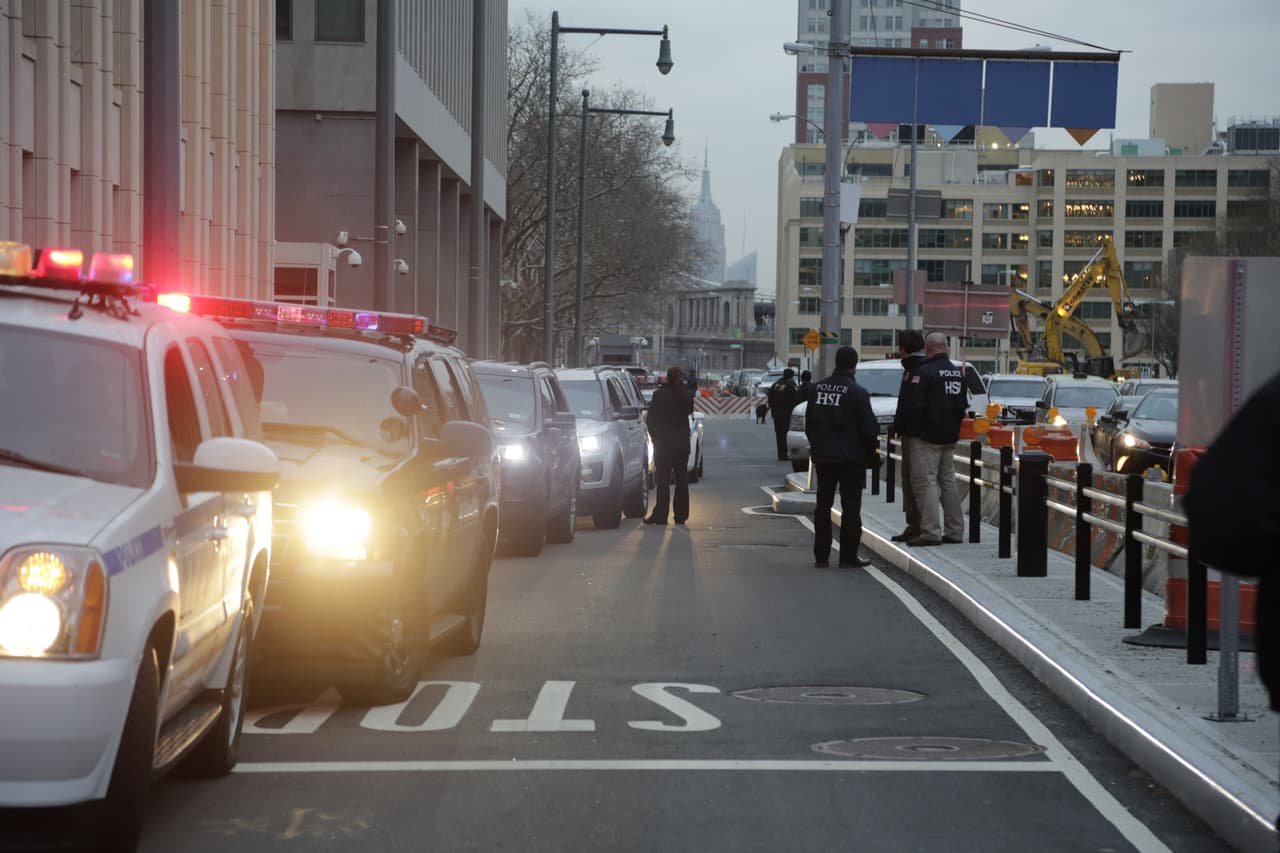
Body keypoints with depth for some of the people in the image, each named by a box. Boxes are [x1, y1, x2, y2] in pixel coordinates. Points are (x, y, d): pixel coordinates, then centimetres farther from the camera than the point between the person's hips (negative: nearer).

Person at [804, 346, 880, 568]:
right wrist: (870, 453, 2)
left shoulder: (817, 388, 3)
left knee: (823, 505, 12)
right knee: (851, 507, 1)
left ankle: (821, 556, 13)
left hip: (822, 456, 5)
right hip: (850, 457, -5)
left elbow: (809, 422, 10)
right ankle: (848, 556, 0)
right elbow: (869, 428, -12)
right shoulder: (857, 393, -14)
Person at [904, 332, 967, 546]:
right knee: (948, 482, 14)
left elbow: (914, 405, -17)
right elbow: (964, 405, 17)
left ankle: (930, 531, -13)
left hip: (927, 437, -8)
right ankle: (954, 530, 16)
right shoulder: (958, 372, 11)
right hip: (950, 436, 8)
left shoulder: (924, 372, -15)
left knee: (925, 482, -7)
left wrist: (914, 426, -2)